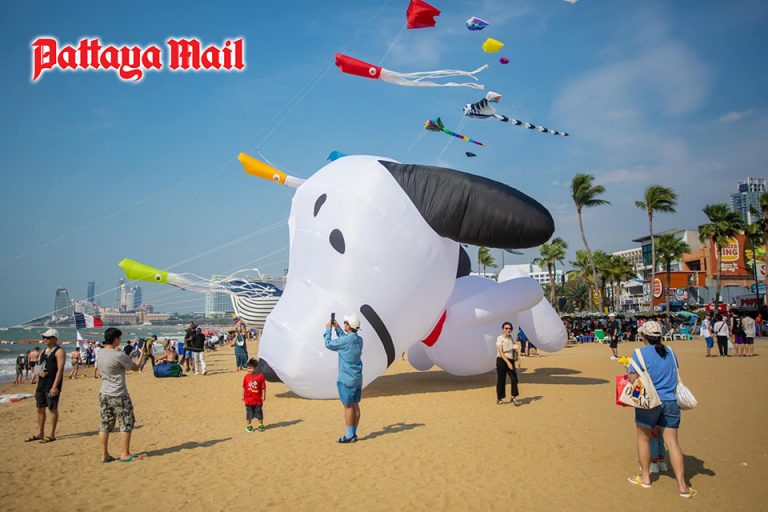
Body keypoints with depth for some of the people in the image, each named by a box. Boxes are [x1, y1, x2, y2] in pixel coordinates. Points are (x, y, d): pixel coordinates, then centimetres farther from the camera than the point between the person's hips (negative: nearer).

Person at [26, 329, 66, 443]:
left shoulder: (59, 351, -10)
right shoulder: (44, 351, 16)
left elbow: (60, 370, -17)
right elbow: (39, 366, 22)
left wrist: (55, 386, -23)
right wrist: (39, 372, -3)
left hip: (52, 385, -8)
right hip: (41, 383, 8)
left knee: (52, 408, -2)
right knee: (40, 408, 13)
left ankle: (52, 435, 5)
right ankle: (40, 434, 23)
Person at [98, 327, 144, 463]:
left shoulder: (101, 353, 1)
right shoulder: (119, 355, -19)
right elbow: (135, 367, -6)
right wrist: (141, 354, 8)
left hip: (103, 394, 7)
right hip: (118, 396, -7)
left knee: (105, 425, 11)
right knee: (127, 424, 6)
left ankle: (104, 455, 16)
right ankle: (125, 454, 11)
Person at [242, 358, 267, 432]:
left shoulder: (260, 376, -11)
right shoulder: (246, 376, -4)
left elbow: (263, 387, -6)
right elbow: (244, 387, 5)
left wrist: (264, 396, -4)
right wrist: (243, 396, 6)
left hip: (258, 399, -2)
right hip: (248, 399, 2)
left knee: (259, 412, 9)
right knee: (249, 413, 10)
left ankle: (261, 425, 23)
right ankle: (249, 426, 23)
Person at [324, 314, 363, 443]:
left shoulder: (345, 341, -19)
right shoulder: (359, 339, 5)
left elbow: (328, 344, -6)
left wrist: (328, 330, 7)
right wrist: (337, 328, 25)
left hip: (346, 379, -8)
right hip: (358, 378, 8)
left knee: (348, 406, -2)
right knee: (355, 405, 11)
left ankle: (349, 436, 2)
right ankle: (353, 433, 18)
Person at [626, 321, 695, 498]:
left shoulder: (641, 353, -11)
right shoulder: (670, 352, 6)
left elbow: (633, 378, -14)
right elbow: (674, 372, 19)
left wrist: (628, 371, 5)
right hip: (671, 401, 4)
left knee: (643, 438, 14)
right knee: (672, 441, 6)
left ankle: (645, 477, 24)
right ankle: (682, 485, 5)